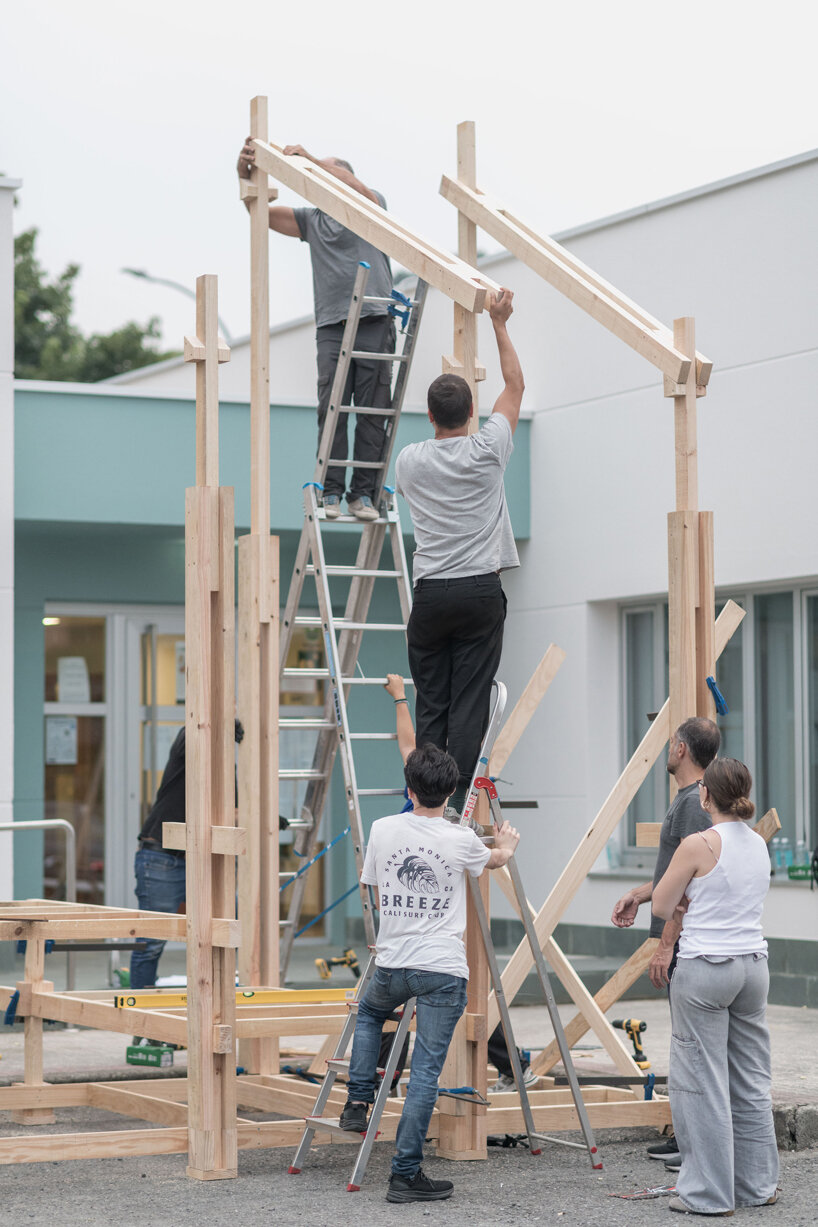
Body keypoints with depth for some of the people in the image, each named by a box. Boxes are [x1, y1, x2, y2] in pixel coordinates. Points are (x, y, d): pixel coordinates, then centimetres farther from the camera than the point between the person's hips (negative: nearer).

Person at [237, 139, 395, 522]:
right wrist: (245, 174, -4)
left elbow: (357, 187, -10)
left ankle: (363, 494, -1)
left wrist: (311, 158, -15)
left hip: (375, 321, -2)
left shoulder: (372, 206, 12)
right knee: (332, 411, -6)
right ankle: (331, 492, -4)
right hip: (331, 325, 3)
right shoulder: (311, 220, 21)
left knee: (372, 412, -3)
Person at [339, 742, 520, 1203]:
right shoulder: (461, 841, -7)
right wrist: (507, 843, 42)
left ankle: (359, 1101, 23)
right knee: (426, 1070, -1)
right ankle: (406, 1174, -2)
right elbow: (496, 859, 17)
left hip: (391, 966, 3)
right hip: (444, 971, -3)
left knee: (369, 1013, 35)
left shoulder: (383, 830, -2)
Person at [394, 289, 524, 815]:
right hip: (481, 590, -2)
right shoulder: (487, 450, -3)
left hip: (431, 594, 2)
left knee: (431, 705, 7)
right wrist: (500, 324, 18)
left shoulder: (411, 460, 2)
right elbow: (515, 385, 10)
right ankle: (456, 808, -8)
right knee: (469, 706, -3)